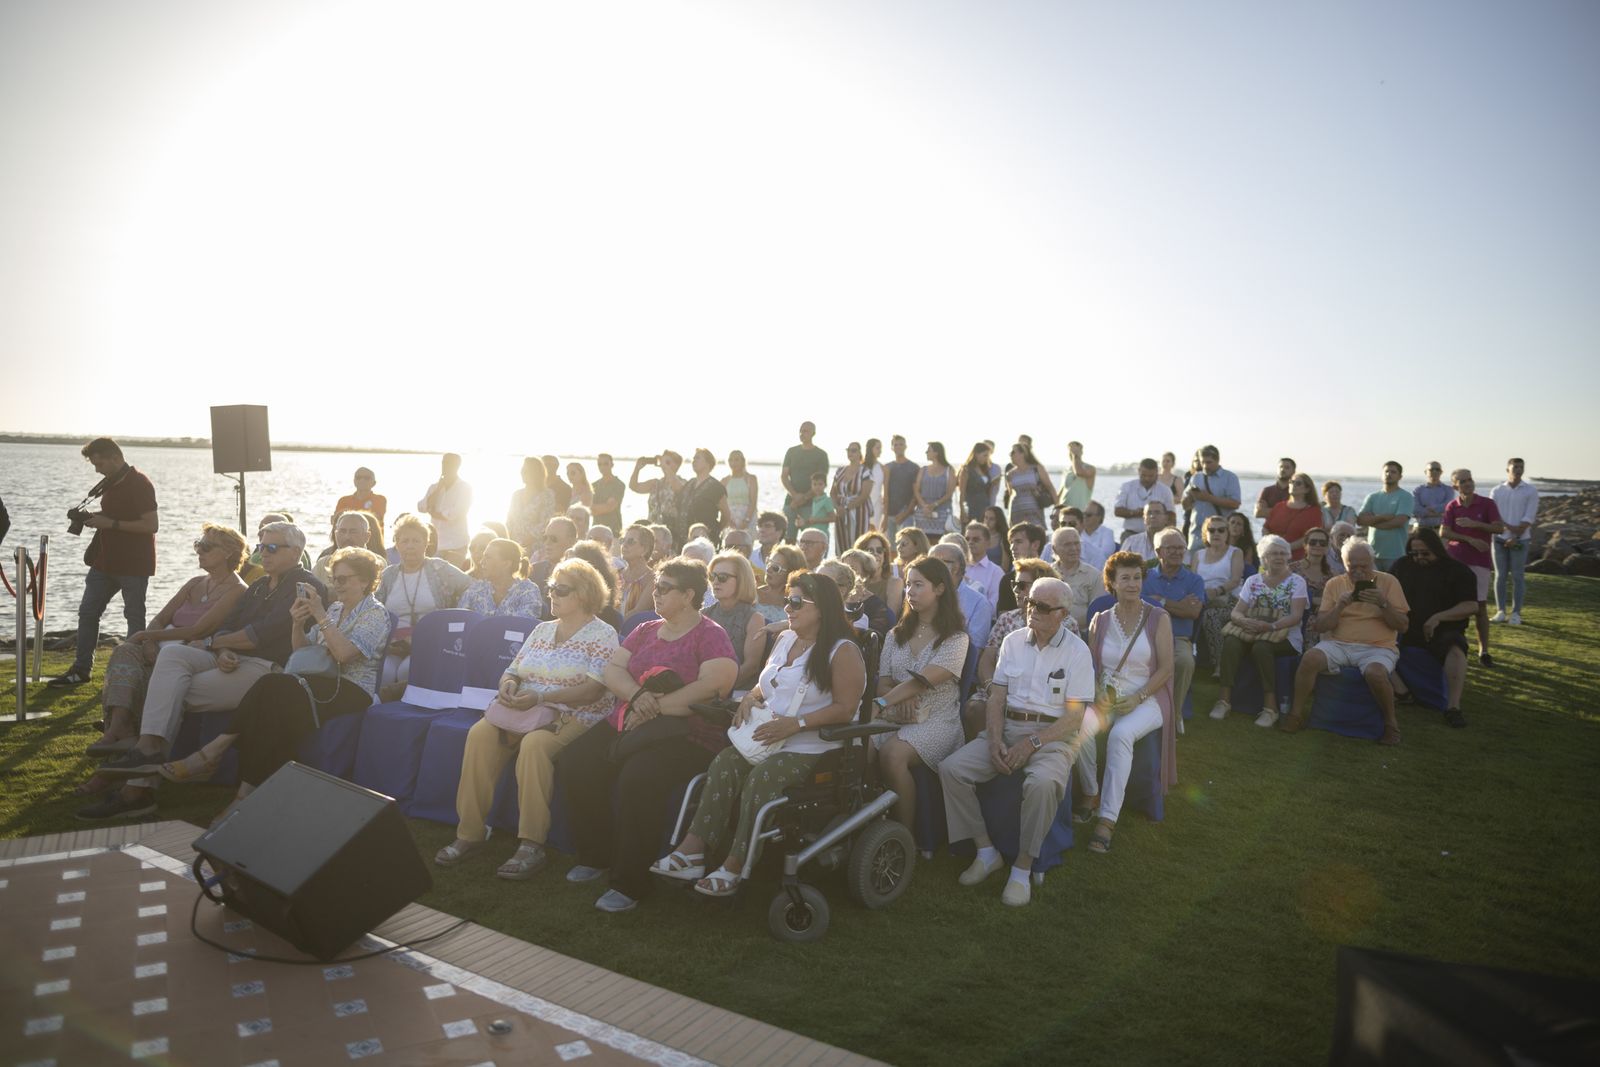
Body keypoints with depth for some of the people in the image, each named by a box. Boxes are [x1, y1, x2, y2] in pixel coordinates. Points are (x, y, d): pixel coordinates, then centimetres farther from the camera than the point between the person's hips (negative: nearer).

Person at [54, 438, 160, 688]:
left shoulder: (139, 484, -16)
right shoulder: (111, 482, 11)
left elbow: (152, 524, -22)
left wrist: (111, 523, -22)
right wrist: (96, 517, 4)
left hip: (134, 564, -9)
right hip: (106, 560, 9)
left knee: (134, 616, 0)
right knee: (87, 611, 8)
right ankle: (81, 669, 16)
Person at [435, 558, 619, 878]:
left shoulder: (602, 634, -1)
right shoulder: (542, 630, 21)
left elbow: (594, 690, -14)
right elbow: (512, 671, 20)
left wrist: (540, 698, -22)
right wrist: (508, 684, -6)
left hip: (574, 718, -6)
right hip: (526, 714, 6)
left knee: (535, 744, -36)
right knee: (480, 733, -22)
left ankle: (532, 845, -30)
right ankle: (470, 831, -17)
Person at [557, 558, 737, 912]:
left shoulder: (710, 635, -3)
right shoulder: (645, 631, 18)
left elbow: (716, 683, -18)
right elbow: (612, 668, 10)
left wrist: (656, 707, -17)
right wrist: (637, 695, -13)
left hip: (685, 733, -7)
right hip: (627, 723, 7)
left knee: (638, 778, -33)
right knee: (574, 763, -13)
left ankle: (631, 883, -16)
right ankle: (596, 857, 7)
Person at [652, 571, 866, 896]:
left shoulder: (843, 651, -6)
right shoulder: (784, 640, 18)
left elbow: (845, 708, -14)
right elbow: (765, 684, 27)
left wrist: (796, 724, -22)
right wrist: (750, 698, 4)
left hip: (815, 745, -7)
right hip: (768, 737, 7)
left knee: (762, 776, -31)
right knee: (724, 763, -19)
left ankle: (734, 867, -24)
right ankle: (693, 849, -23)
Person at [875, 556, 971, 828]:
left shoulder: (955, 639, 0)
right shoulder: (897, 635, 18)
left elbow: (922, 681, -13)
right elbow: (883, 682, 12)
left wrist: (881, 703, -24)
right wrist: (900, 701, -12)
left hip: (936, 720, -4)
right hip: (897, 718, 4)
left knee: (892, 754, -33)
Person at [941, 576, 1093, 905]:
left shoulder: (1077, 651, -3)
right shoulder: (1013, 641, 10)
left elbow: (1074, 718, -8)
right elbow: (996, 697, 9)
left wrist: (1032, 743, -18)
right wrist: (995, 740, -8)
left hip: (1052, 734, -4)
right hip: (1006, 728, 5)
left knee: (1043, 782, -37)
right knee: (951, 768, -17)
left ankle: (1023, 868, -17)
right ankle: (986, 852, -3)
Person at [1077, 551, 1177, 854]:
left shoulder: (1158, 619, 0)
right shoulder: (1100, 621, 9)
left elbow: (1165, 669, -3)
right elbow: (1093, 665, 11)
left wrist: (1137, 698, -14)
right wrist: (1098, 691, -9)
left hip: (1147, 699, -3)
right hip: (1107, 697, 3)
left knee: (1120, 735, -35)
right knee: (1080, 725, -30)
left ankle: (1108, 819, -33)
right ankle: (1091, 793, -9)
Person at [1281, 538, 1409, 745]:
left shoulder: (1388, 581, 5)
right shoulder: (1334, 584, 10)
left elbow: (1403, 626, 2)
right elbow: (1320, 626, 5)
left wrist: (1383, 603, -14)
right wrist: (1340, 606, -11)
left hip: (1377, 648, -2)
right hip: (1339, 644, 2)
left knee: (1375, 673, -35)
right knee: (1310, 658, -27)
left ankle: (1390, 724, -10)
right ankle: (1297, 714, -13)